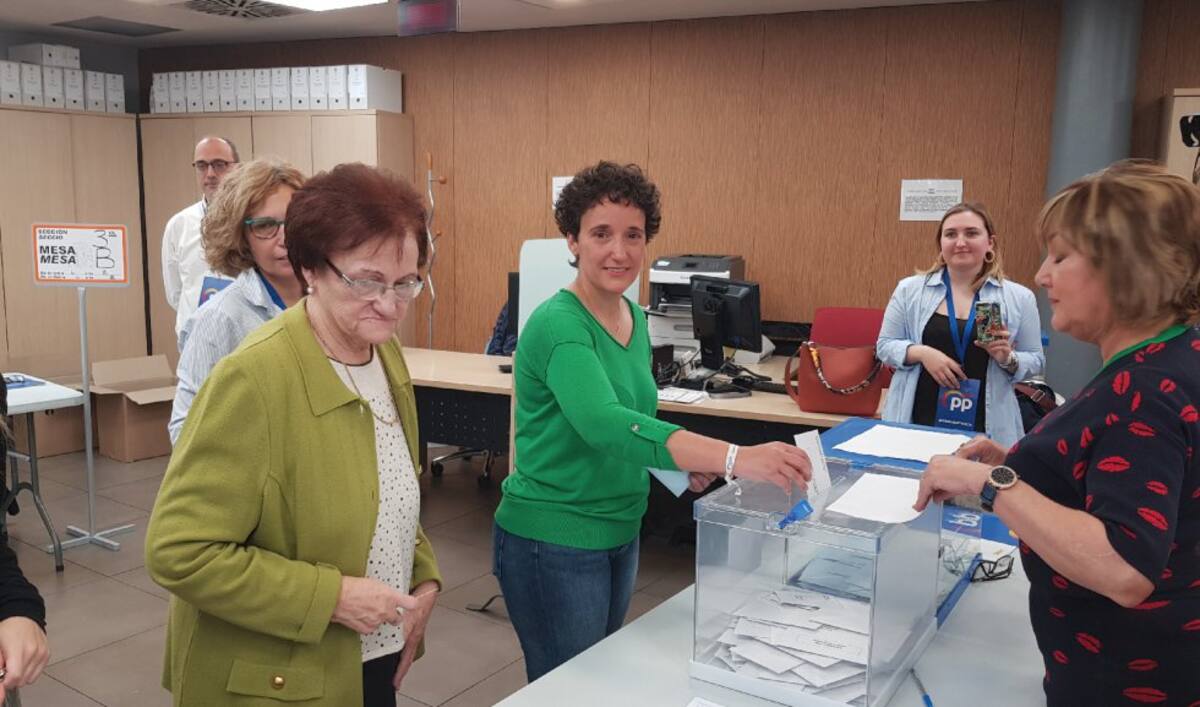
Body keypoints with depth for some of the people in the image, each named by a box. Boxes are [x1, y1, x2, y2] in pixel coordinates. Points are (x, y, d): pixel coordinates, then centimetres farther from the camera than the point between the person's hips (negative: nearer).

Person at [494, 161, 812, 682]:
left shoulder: (634, 318, 4)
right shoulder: (558, 325, -22)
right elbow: (603, 422, -39)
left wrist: (685, 457, -2)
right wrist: (733, 458, -48)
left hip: (618, 532, 8)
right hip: (554, 543, -8)